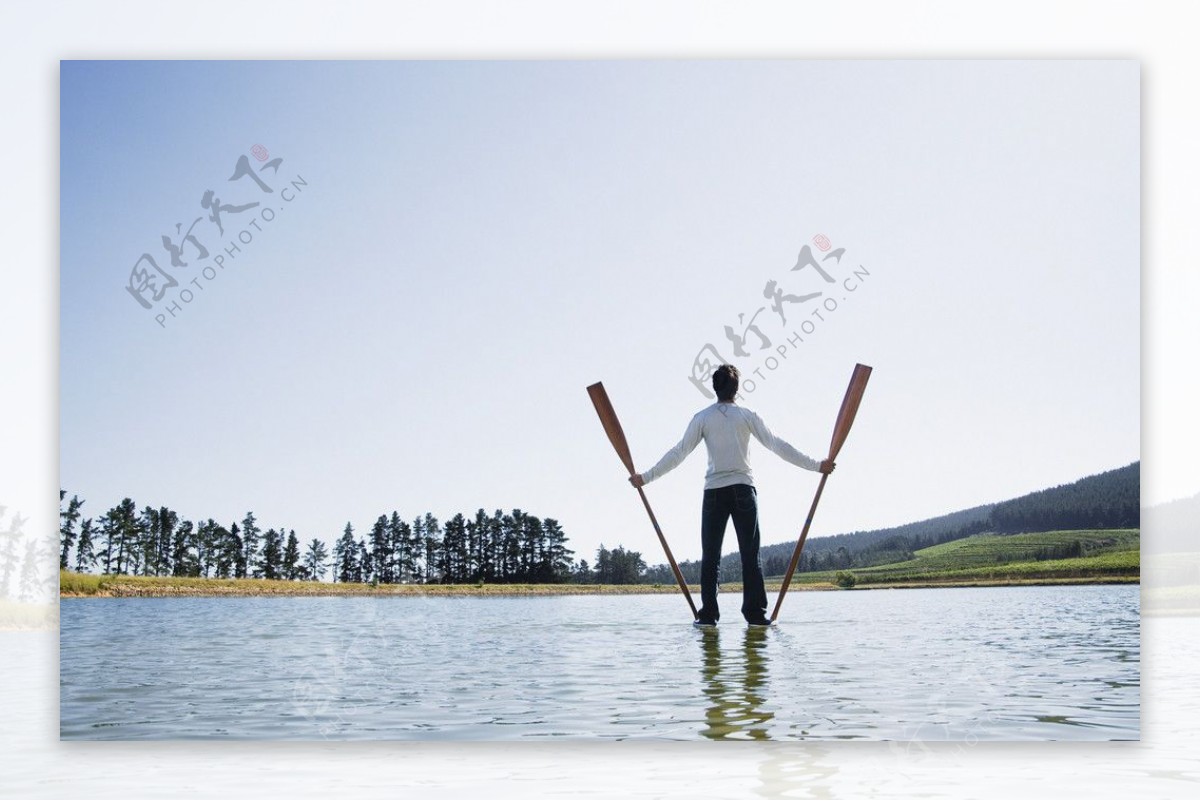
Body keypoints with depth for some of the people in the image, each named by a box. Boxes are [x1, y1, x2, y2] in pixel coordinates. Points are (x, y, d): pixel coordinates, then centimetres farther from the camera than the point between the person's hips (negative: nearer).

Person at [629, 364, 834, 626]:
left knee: (710, 556, 4)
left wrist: (646, 477, 6)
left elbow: (679, 453, -1)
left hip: (714, 492, 0)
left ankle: (708, 614, 0)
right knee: (750, 554, 3)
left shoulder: (702, 417, 2)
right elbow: (777, 445, 0)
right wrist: (816, 465, 5)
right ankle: (755, 613, -2)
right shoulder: (747, 415, 2)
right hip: (743, 489, 0)